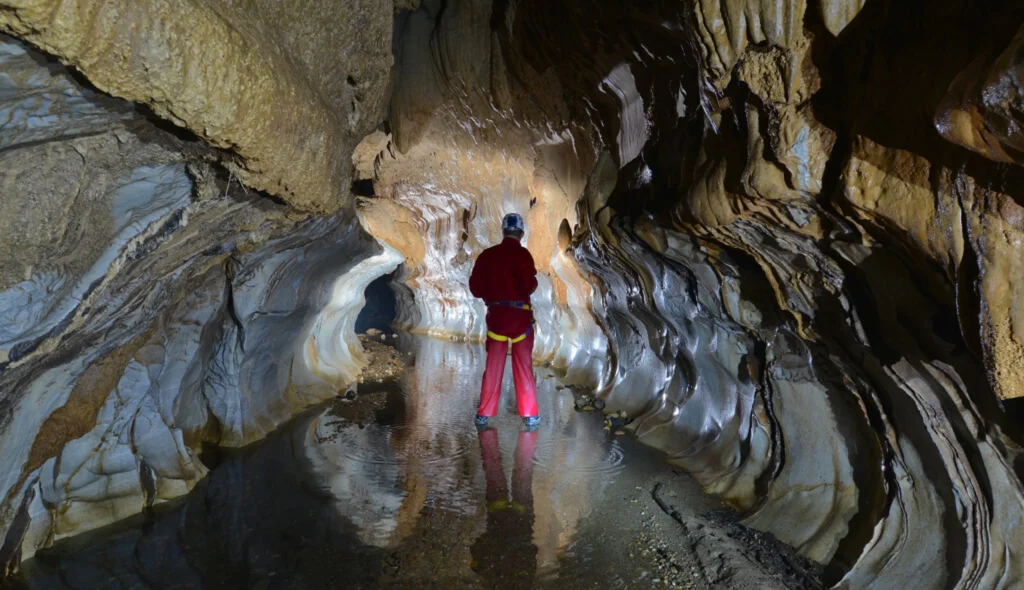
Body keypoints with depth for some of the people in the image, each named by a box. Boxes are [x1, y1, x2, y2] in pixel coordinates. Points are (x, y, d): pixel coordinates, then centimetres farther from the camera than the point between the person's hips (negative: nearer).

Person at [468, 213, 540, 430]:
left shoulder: (487, 255, 2)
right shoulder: (522, 254, -10)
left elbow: (475, 288, 4)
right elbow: (528, 286, -19)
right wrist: (533, 282, 3)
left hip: (496, 315, 3)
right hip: (520, 315, -3)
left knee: (493, 366, 10)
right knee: (524, 367, 6)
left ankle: (484, 415, 12)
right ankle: (530, 415, 9)